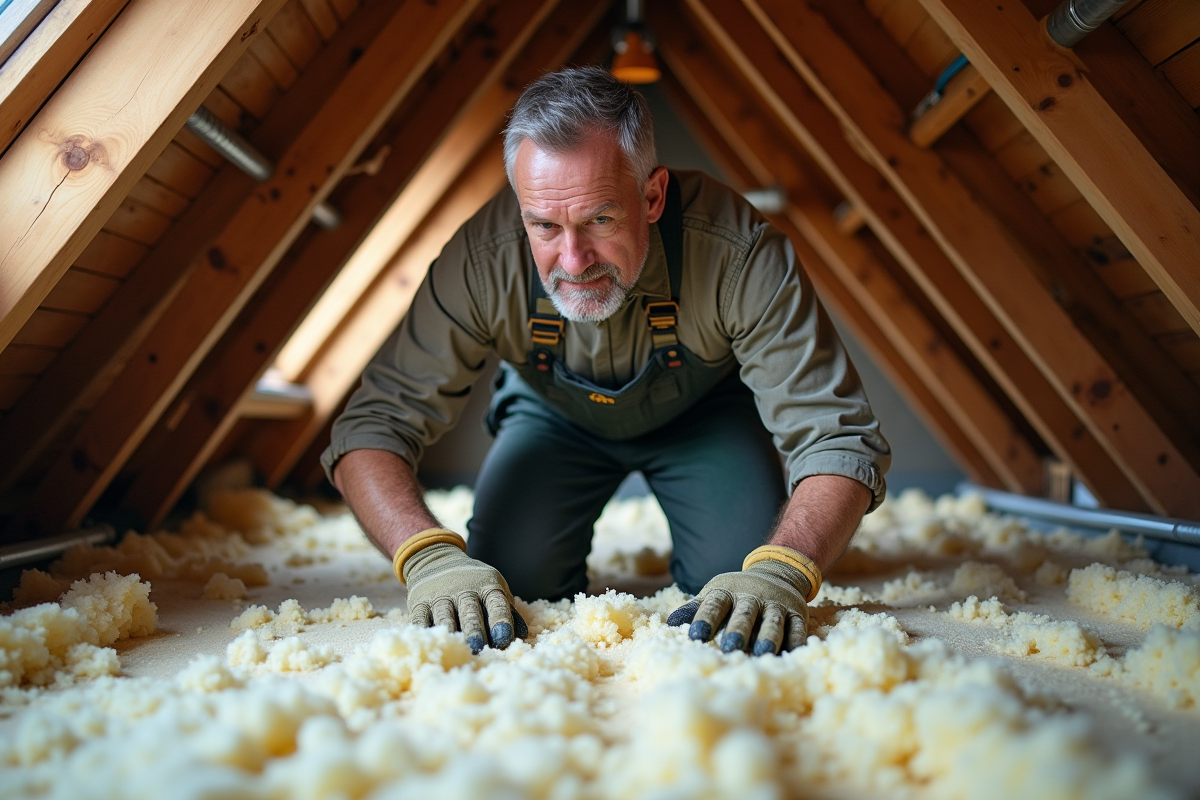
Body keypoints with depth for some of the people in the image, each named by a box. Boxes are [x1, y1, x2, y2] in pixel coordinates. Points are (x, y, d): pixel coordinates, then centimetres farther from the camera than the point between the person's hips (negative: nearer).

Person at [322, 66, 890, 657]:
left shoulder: (740, 256, -38)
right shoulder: (480, 261, -35)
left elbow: (839, 438, -36)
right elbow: (373, 426, -31)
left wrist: (779, 573, -55)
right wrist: (431, 558, -49)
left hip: (707, 413, -1)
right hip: (554, 416, 2)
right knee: (516, 579, -16)